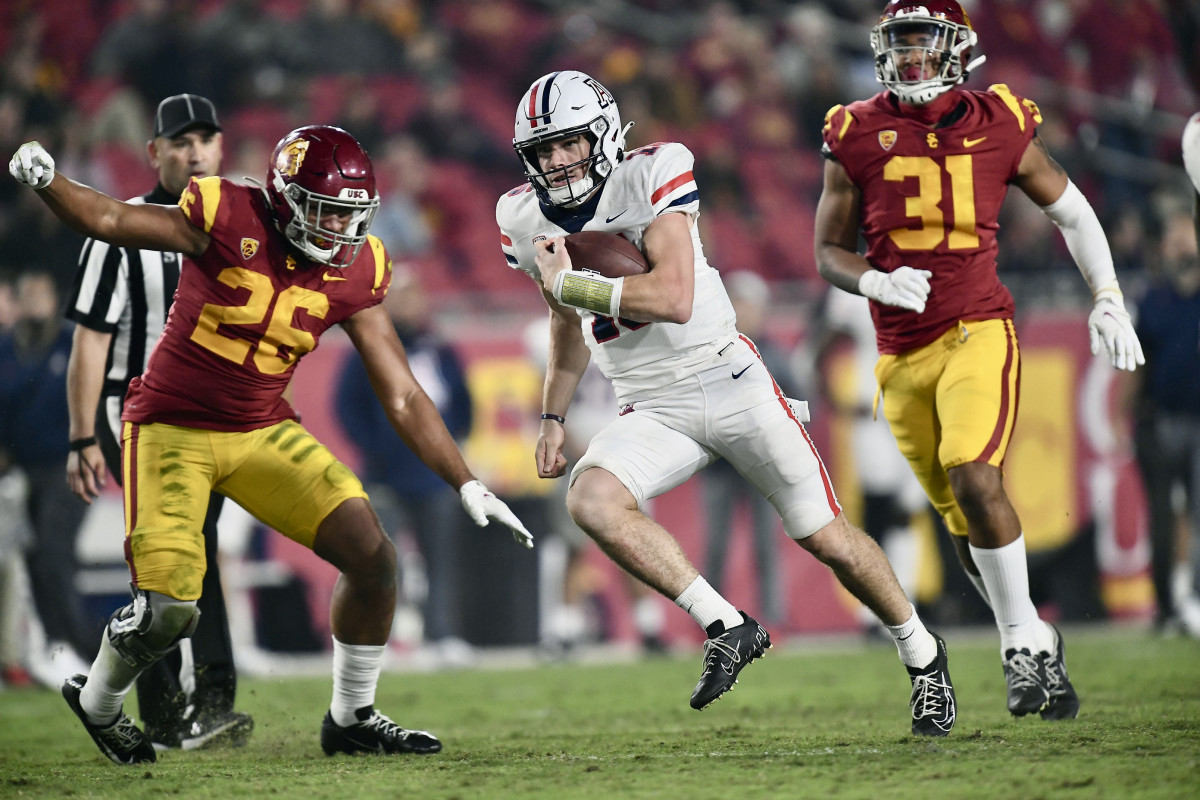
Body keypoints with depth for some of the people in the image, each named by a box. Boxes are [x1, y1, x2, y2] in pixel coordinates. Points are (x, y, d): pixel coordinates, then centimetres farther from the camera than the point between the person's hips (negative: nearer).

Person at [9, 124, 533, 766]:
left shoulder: (354, 273, -4)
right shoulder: (230, 223, -18)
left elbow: (402, 398, 0)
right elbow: (107, 219, -15)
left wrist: (467, 485, -4)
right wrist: (46, 182, -36)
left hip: (264, 434, 5)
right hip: (172, 428, -5)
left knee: (372, 556, -7)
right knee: (167, 610, -13)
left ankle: (351, 719, 13)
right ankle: (97, 701, 20)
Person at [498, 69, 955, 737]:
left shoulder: (653, 175, -15)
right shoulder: (526, 220, 2)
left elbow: (675, 300, -25)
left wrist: (570, 284, -22)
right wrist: (553, 417, 16)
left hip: (728, 381, -4)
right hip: (652, 412, 4)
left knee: (825, 538, 3)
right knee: (591, 501, -27)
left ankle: (923, 653, 29)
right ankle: (727, 628, -18)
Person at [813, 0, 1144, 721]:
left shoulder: (998, 127, 0)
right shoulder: (858, 136, 1)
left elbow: (1071, 210, 15)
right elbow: (830, 253, 8)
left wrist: (1109, 300, 8)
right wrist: (877, 283, -13)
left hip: (977, 332, -3)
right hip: (902, 356, 3)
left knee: (973, 475, -25)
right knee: (965, 522, 7)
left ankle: (1025, 639, -11)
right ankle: (1033, 649, 23)